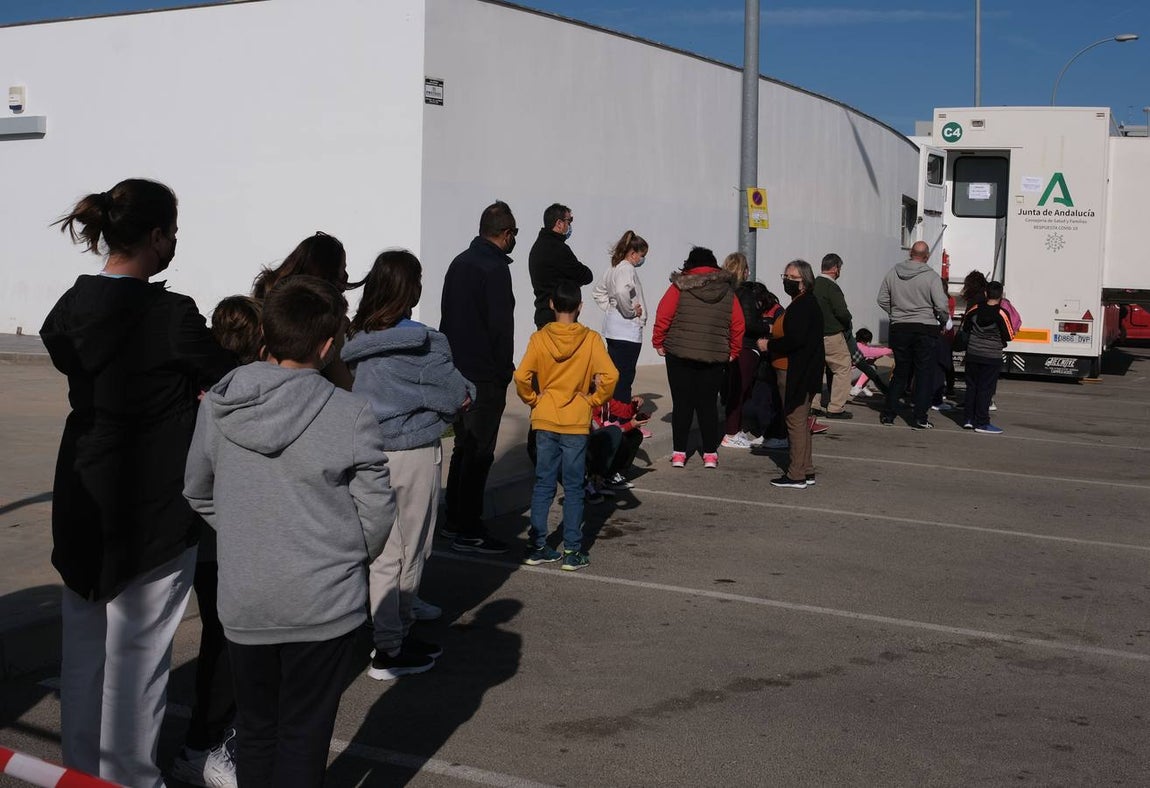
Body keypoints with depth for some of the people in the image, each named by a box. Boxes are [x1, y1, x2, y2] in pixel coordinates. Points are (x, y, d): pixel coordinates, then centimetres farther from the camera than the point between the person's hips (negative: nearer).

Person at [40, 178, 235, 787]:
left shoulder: (71, 307, 1)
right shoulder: (172, 315, -20)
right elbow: (232, 383, -11)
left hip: (82, 503, 7)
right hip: (154, 509, -7)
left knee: (83, 643, 19)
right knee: (136, 651, 5)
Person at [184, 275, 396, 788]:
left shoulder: (216, 404, -4)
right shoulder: (350, 414, -15)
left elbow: (198, 494, 9)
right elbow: (377, 511, -8)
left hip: (242, 602, 3)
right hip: (324, 602, -3)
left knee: (255, 726, 20)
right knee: (304, 733, 10)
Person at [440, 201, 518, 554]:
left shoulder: (459, 263, 13)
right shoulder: (494, 268, -15)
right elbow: (501, 325, -18)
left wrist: (453, 359, 18)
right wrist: (505, 371, -10)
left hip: (457, 372, 9)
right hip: (485, 376, -9)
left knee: (464, 445, 18)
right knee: (479, 452, -4)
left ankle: (454, 520, 24)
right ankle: (468, 531, -2)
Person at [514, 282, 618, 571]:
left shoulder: (539, 338, -4)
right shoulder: (590, 339, -7)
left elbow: (521, 378, -13)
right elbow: (610, 376, -17)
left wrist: (534, 401, 3)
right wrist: (594, 401, -2)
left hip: (544, 420, 2)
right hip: (576, 422, -2)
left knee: (543, 485, 11)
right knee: (573, 488, 5)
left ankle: (537, 547, 14)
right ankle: (572, 552, 6)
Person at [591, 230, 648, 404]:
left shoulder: (612, 269, 14)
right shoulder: (627, 269, -15)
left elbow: (598, 292, 25)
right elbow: (622, 292, -33)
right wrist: (631, 311, -19)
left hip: (612, 328, 10)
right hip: (627, 330, -10)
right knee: (625, 376, -7)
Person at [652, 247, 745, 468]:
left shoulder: (680, 287, -3)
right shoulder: (727, 291, 5)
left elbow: (663, 316, -7)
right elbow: (738, 326, 4)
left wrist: (658, 342, 5)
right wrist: (733, 352, 15)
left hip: (679, 353, -2)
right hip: (715, 357, 2)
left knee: (682, 403, 5)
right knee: (708, 404, 9)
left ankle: (679, 453, 6)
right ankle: (710, 454, 10)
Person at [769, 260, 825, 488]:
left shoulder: (803, 305, -16)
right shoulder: (803, 303, 18)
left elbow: (796, 339, -26)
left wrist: (770, 345, -14)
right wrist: (774, 333, 7)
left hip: (795, 373, -11)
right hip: (798, 373, 11)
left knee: (796, 421, -7)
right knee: (800, 422, 16)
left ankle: (796, 475, -3)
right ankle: (806, 470, 23)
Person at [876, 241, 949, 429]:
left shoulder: (893, 273, 2)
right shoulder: (931, 277, -11)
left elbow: (882, 300, 8)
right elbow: (941, 306, -15)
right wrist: (944, 321, 4)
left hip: (899, 329, 4)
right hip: (926, 330, -4)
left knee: (900, 372, 16)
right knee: (924, 374, 4)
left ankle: (887, 414, 16)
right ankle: (919, 419, 2)